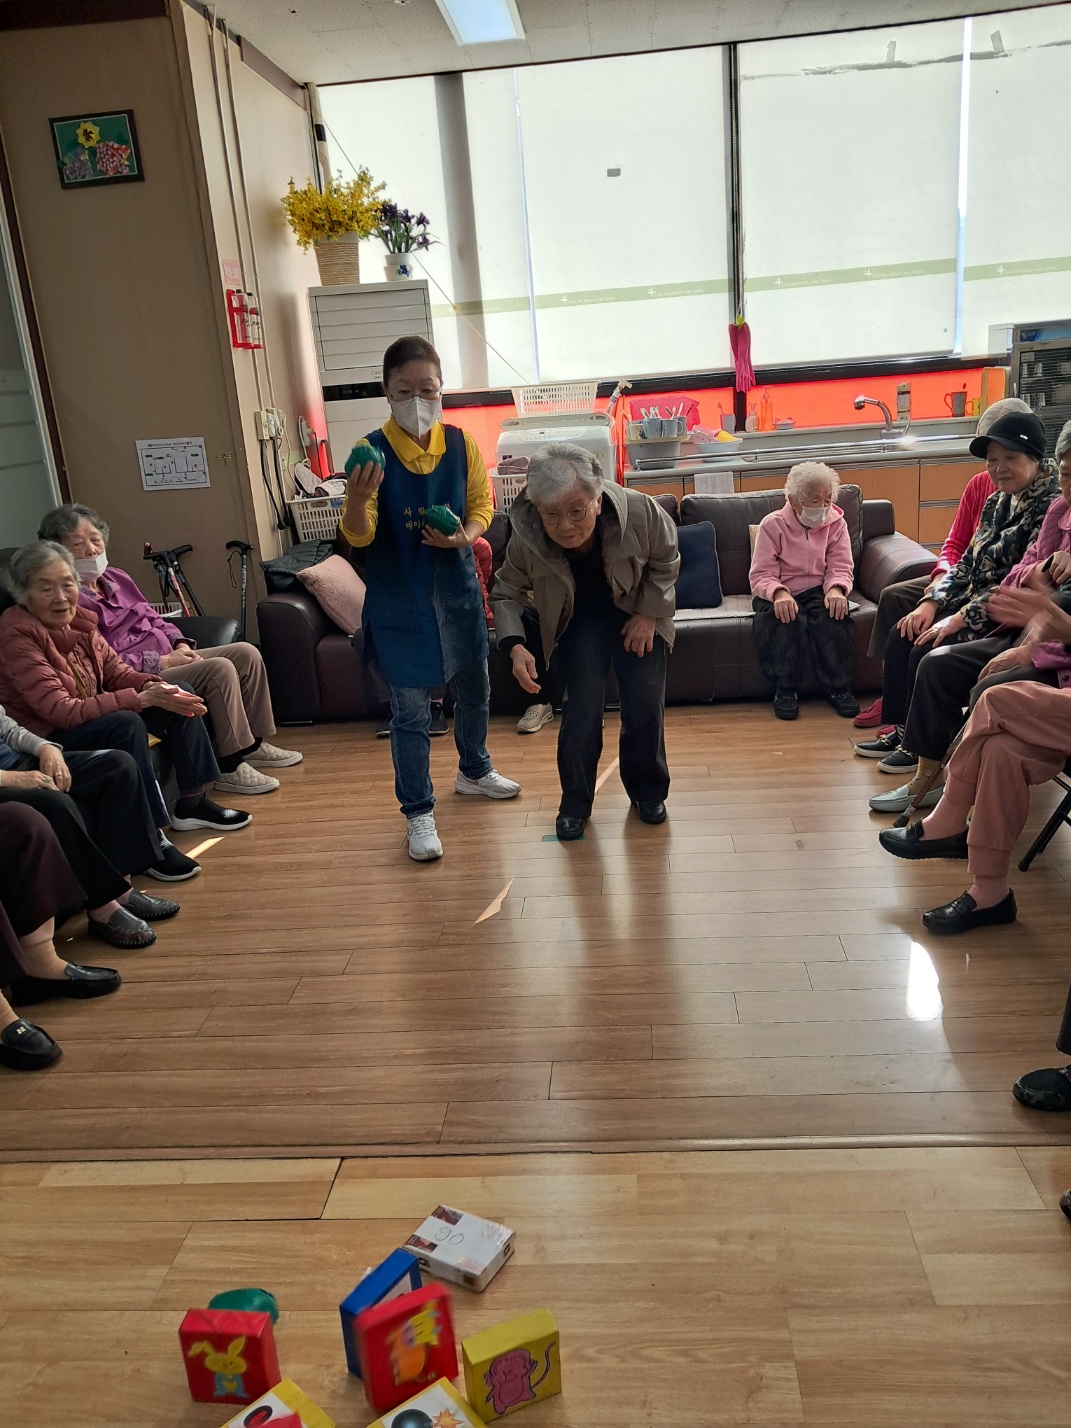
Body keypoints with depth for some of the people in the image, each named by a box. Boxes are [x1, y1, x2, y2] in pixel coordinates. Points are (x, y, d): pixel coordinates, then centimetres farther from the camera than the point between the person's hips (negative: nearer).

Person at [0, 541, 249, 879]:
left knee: (177, 695, 0)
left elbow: (116, 671, 5)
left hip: (91, 715, 9)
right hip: (48, 738, -8)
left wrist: (153, 686, -18)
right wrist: (143, 699, -32)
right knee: (125, 724, -33)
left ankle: (191, 803, 8)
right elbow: (61, 711, -29)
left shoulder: (78, 619, -1)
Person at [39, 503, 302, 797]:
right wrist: (161, 662, -18)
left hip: (169, 659, 9)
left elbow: (154, 618, 20)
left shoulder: (115, 577, 12)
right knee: (219, 669, -26)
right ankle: (230, 767, -19)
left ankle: (253, 743, 7)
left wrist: (181, 644, 0)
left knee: (246, 653, -2)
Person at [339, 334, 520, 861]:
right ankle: (418, 813, 16)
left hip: (457, 589, 4)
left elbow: (482, 504, 6)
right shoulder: (372, 452, -14)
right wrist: (356, 501, -39)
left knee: (473, 690, 21)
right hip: (399, 600, -4)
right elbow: (358, 536, -17)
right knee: (410, 711, 2)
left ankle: (474, 770, 47)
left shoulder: (461, 444, -5)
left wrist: (466, 534, -17)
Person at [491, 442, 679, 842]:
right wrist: (515, 646, -26)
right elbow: (506, 593, -11)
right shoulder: (526, 538, -30)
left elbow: (665, 563, -9)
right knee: (581, 707, -10)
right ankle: (575, 801, 10)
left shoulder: (640, 512, -32)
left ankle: (647, 790, 21)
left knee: (646, 704, -2)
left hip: (639, 613, 0)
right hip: (578, 620, 0)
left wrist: (649, 614, -14)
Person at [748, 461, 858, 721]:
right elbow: (761, 575, -12)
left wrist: (836, 590, -28)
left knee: (833, 613, -32)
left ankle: (839, 688, -21)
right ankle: (785, 690, -23)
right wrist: (779, 593, -35)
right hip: (778, 593, -2)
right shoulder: (772, 524, -6)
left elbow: (841, 568, -4)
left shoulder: (836, 522, 3)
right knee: (784, 615, -36)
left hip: (818, 591, 2)